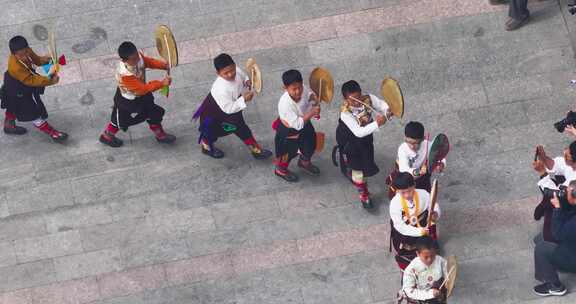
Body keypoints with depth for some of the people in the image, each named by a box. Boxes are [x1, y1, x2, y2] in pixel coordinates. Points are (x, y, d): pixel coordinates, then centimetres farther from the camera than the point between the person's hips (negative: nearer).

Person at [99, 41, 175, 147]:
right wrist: (161, 83, -36)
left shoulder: (137, 56, -26)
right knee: (120, 119, 21)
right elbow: (142, 89, -38)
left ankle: (160, 134, 48)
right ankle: (107, 136, 50)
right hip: (127, 101, -6)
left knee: (153, 113, 21)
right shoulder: (125, 75, -46)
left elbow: (149, 61, -5)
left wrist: (164, 65, -21)